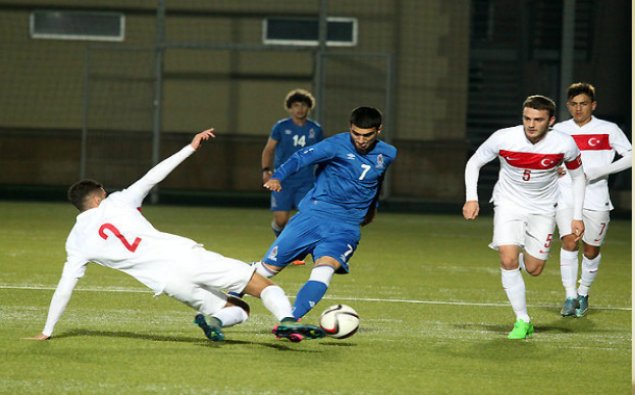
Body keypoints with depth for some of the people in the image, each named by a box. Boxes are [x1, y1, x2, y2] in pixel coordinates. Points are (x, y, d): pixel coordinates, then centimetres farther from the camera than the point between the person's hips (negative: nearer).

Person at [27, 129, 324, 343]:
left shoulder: (77, 241, 15)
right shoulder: (116, 203, 13)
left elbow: (64, 287, 14)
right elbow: (153, 176, 9)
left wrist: (47, 331, 21)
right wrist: (191, 148, 16)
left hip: (167, 283, 1)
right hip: (185, 256, -1)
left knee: (238, 310, 18)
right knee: (263, 285, 2)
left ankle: (213, 319, -18)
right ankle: (286, 320, -29)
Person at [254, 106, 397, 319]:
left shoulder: (387, 155, 5)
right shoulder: (337, 145, -11)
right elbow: (302, 157, -24)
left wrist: (372, 207, 40)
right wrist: (278, 177, -41)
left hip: (346, 227, 2)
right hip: (314, 215, -2)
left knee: (324, 269, -27)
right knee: (270, 266, 2)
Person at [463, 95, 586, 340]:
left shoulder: (564, 145, -18)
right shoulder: (503, 138, -21)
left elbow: (578, 175, 1)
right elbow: (474, 163, -4)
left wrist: (577, 217, -1)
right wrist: (471, 198, -16)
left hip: (543, 208, 1)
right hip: (509, 204, -1)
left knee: (533, 270, 0)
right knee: (508, 261, -19)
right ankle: (522, 320, -5)